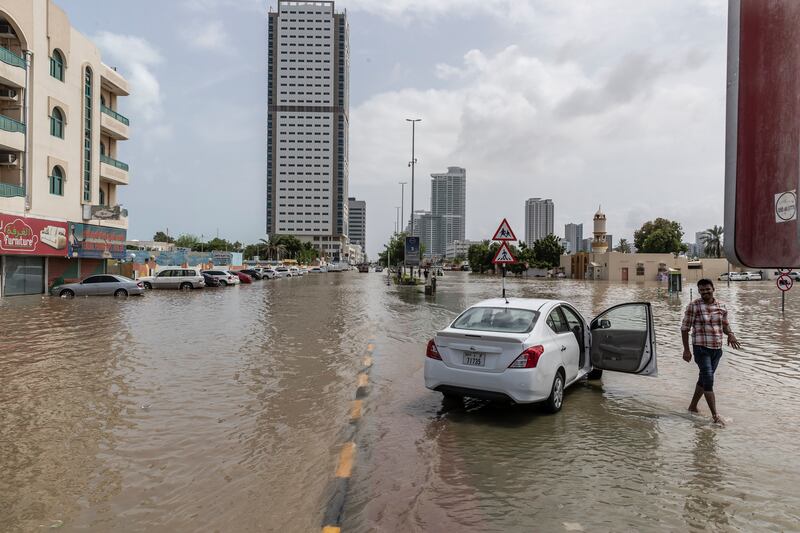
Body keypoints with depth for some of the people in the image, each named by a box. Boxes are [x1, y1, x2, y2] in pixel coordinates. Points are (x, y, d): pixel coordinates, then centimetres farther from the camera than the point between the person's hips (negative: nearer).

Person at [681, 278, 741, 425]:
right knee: (708, 381, -10)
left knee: (704, 379, 15)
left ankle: (692, 406, 30)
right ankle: (715, 415, -6)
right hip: (701, 348, -5)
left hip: (717, 349, 5)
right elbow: (685, 328, -5)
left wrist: (730, 334, -7)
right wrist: (686, 350, -8)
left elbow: (725, 325, 17)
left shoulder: (721, 306, 6)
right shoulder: (694, 306, -8)